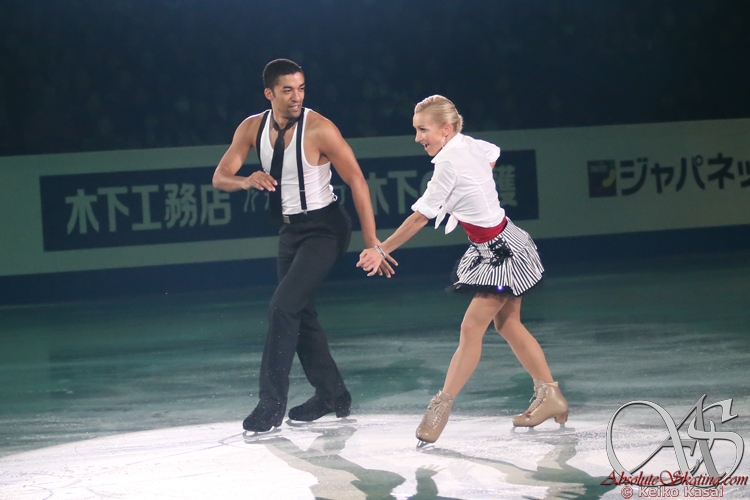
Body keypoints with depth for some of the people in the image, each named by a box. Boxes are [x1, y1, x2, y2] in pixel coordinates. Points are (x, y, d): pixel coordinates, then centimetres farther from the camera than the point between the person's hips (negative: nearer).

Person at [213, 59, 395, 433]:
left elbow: (356, 181, -17)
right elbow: (220, 178, -3)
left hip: (324, 228, -7)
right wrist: (247, 181, -26)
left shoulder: (319, 129, -20)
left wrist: (371, 239, -20)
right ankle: (332, 395, 30)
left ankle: (271, 405, -12)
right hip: (290, 229, 7)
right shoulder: (252, 128, -4)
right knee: (299, 313, 14)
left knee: (284, 306, -18)